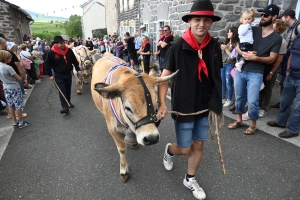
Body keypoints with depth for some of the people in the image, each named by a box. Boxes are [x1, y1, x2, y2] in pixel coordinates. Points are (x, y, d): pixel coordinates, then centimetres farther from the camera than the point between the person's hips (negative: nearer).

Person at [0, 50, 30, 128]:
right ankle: (21, 122, 12)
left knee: (11, 106, 14)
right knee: (19, 106, 3)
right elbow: (19, 78, -16)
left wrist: (11, 79, 4)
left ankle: (15, 122, 24)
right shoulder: (8, 67, -21)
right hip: (14, 88, -7)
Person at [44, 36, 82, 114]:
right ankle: (65, 106, -8)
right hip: (59, 75, -4)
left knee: (68, 89, 15)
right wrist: (50, 75, -8)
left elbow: (75, 61, 8)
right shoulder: (51, 53, -12)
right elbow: (47, 64, -5)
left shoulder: (69, 51, -3)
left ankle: (68, 102, 34)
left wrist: (78, 69, 3)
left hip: (68, 74, 4)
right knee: (62, 91, -7)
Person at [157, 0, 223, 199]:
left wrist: (217, 104, 11)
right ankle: (169, 150, 43)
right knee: (185, 149, 7)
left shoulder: (215, 46, -2)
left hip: (206, 107, 4)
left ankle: (190, 179, 39)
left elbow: (217, 77, 8)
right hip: (184, 107, -4)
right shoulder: (177, 46, -14)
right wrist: (162, 103, -23)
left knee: (198, 145, 15)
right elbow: (165, 76, -13)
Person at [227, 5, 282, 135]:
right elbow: (237, 46, 6)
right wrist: (244, 53, -14)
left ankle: (253, 125, 18)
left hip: (255, 74, -3)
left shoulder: (276, 38, 1)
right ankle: (239, 120, 29)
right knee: (239, 97, 12)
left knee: (252, 101, -4)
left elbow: (272, 59, -5)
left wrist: (255, 58, -18)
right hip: (240, 70, 4)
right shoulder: (253, 30, 8)